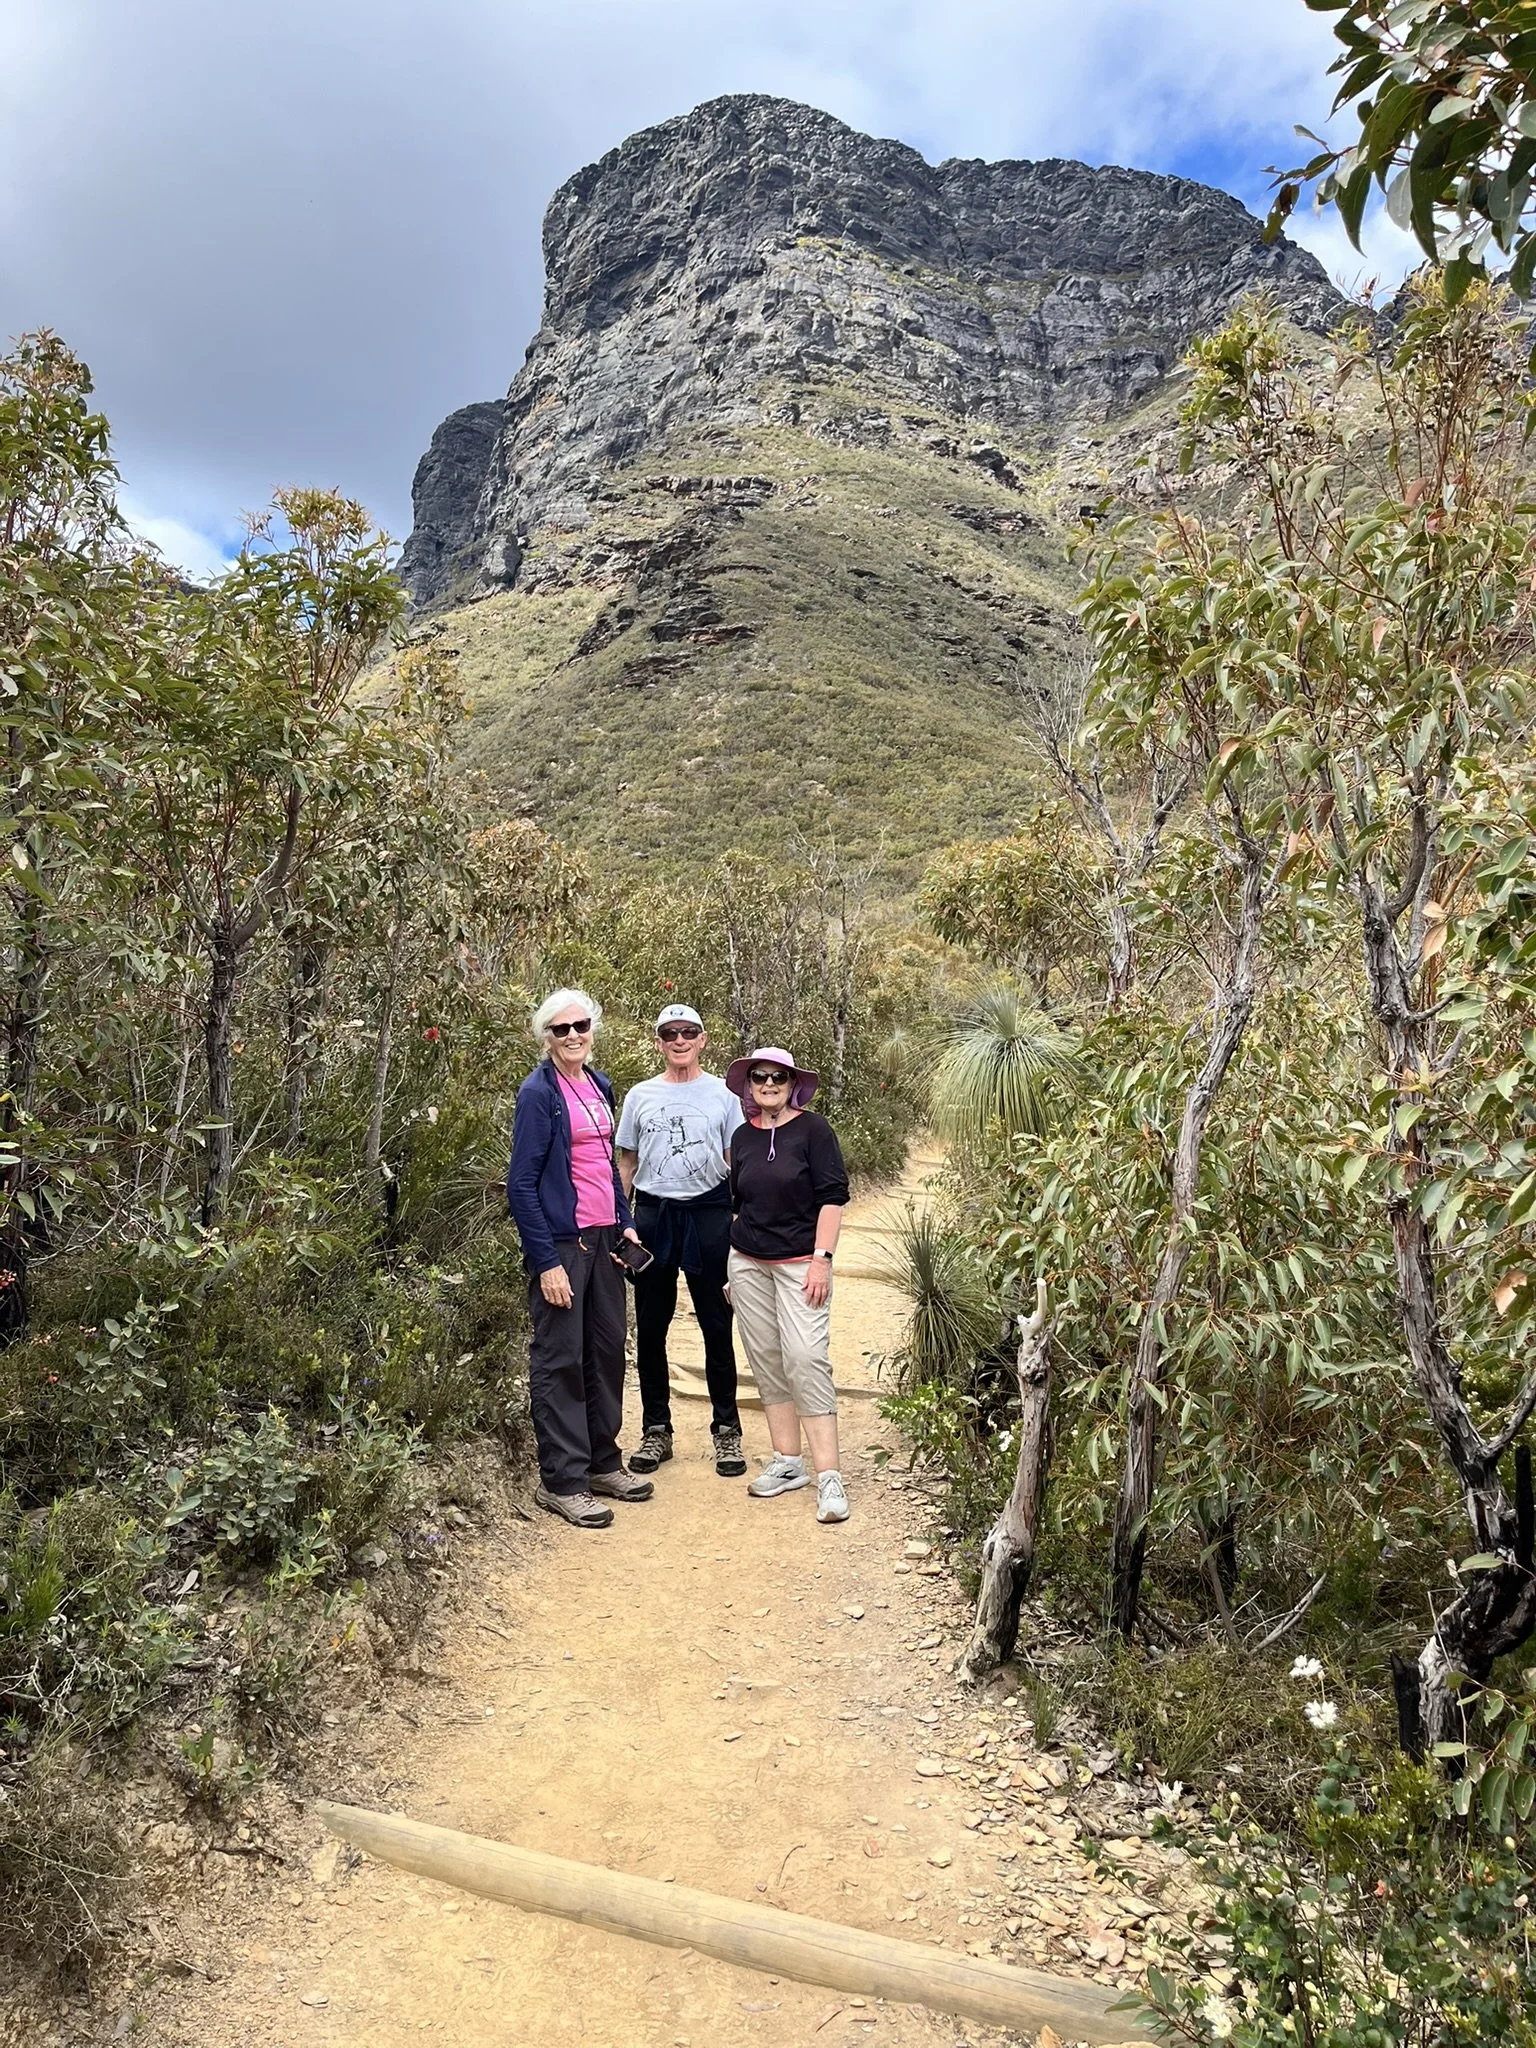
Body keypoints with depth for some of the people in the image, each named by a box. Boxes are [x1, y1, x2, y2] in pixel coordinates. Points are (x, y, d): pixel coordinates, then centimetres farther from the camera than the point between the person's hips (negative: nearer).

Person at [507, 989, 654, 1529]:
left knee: (608, 1350, 14)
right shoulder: (539, 1092, -12)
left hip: (602, 1239, 8)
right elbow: (522, 1184, -14)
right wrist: (546, 1262, -17)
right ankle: (561, 1481, 11)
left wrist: (625, 1222, 10)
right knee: (560, 1360, 1)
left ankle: (602, 1462, 28)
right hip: (560, 1241, -7)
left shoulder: (599, 1085, 10)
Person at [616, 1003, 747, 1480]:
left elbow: (737, 1163, 4)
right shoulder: (640, 1097, 7)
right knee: (650, 1329, 8)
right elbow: (626, 1164, 11)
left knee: (717, 1328, 4)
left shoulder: (723, 1095, 3)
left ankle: (726, 1430, 17)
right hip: (653, 1215, 2)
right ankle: (656, 1430, 22)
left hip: (709, 1214, -2)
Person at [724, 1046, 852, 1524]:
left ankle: (828, 1476, -9)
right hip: (748, 1264, 5)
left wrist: (821, 1259, -14)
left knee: (806, 1360, -12)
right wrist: (734, 1267, 17)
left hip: (799, 1263, -5)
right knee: (766, 1362, 8)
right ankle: (786, 1462, 19)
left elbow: (832, 1197, -8)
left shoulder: (812, 1129, -5)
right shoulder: (743, 1137, 10)